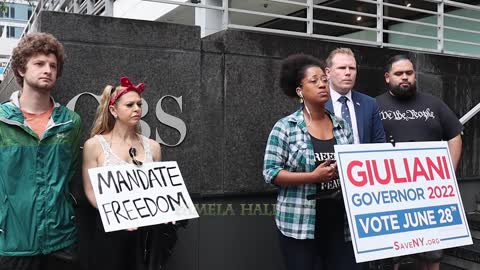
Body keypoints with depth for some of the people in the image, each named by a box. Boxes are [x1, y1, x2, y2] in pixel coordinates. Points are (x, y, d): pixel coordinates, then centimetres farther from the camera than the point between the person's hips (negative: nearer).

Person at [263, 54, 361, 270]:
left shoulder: (342, 126, 9)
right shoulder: (285, 127, -4)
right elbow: (271, 172, -9)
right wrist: (313, 176, -17)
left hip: (339, 222, 4)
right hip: (299, 223, -4)